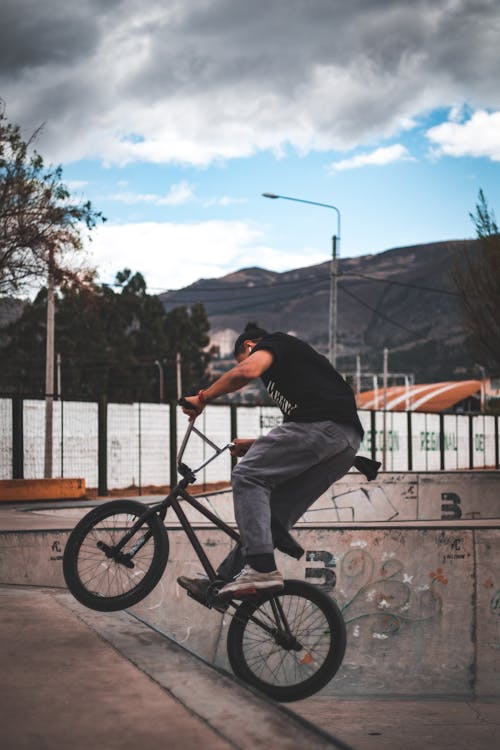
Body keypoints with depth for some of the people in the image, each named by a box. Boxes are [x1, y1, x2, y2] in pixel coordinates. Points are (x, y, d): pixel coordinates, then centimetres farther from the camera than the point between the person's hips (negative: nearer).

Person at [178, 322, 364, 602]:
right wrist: (256, 446, 38)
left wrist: (203, 398, 0)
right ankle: (224, 581, 7)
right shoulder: (296, 357, 38)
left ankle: (262, 568, -22)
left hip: (321, 425, -9)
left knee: (248, 476, -10)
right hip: (348, 444, 9)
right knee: (277, 514, 8)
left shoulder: (271, 343, 13)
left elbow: (247, 371, -11)